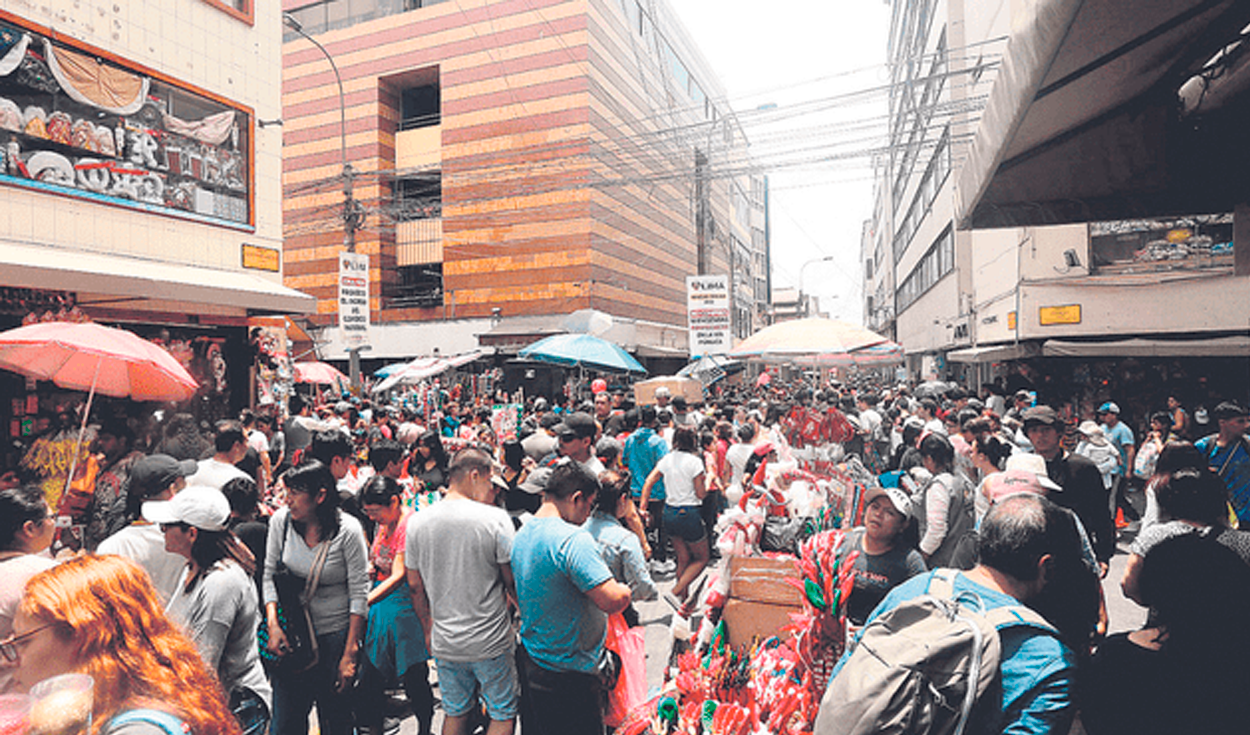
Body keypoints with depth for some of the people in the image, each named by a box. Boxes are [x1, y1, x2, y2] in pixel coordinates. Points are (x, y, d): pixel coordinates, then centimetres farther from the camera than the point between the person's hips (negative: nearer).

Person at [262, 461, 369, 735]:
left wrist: (350, 655, -12)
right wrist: (272, 624, -9)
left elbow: (359, 595, -12)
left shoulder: (348, 531, -16)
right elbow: (269, 575, 4)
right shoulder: (280, 521, -6)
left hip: (335, 636, -3)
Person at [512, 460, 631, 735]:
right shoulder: (573, 539, -26)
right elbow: (612, 600, -30)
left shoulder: (521, 534, 3)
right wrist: (625, 590, -9)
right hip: (569, 672, -9)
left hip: (529, 658, 9)